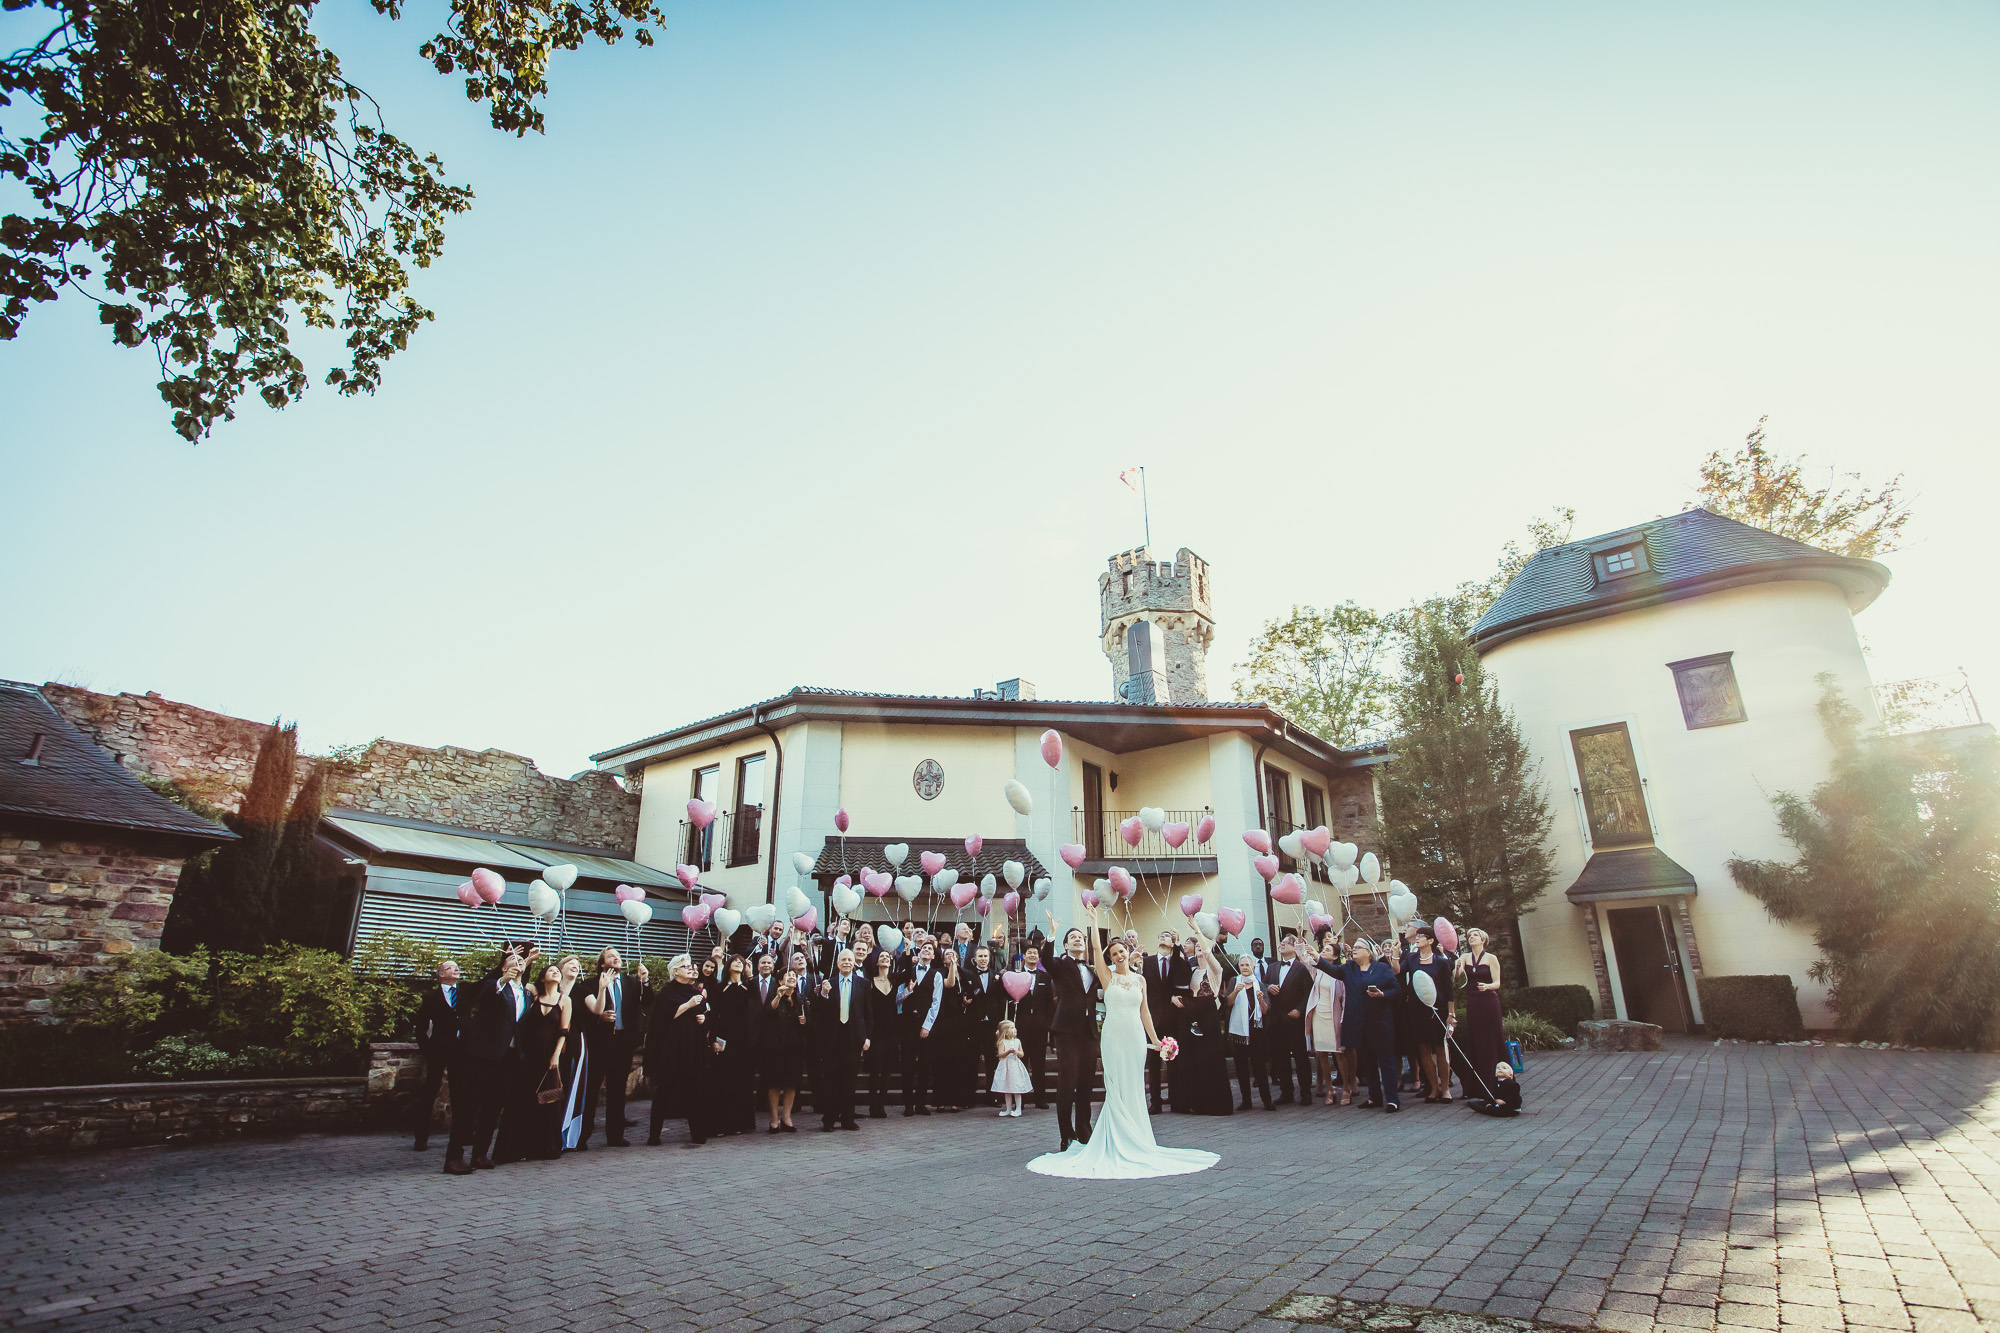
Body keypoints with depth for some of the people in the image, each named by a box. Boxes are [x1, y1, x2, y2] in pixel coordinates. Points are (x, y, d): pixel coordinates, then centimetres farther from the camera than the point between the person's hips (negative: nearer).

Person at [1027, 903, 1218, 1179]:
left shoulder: (1140, 979, 10)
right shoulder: (1107, 976, 1)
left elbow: (1144, 1012, 13)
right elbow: (1096, 947, -8)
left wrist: (1155, 1039, 12)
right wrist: (1094, 920, -6)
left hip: (1136, 1036, 3)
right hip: (1114, 1035, -3)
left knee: (1135, 1087, 7)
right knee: (1116, 1087, 0)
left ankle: (1137, 1140, 16)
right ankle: (1118, 1140, 7)